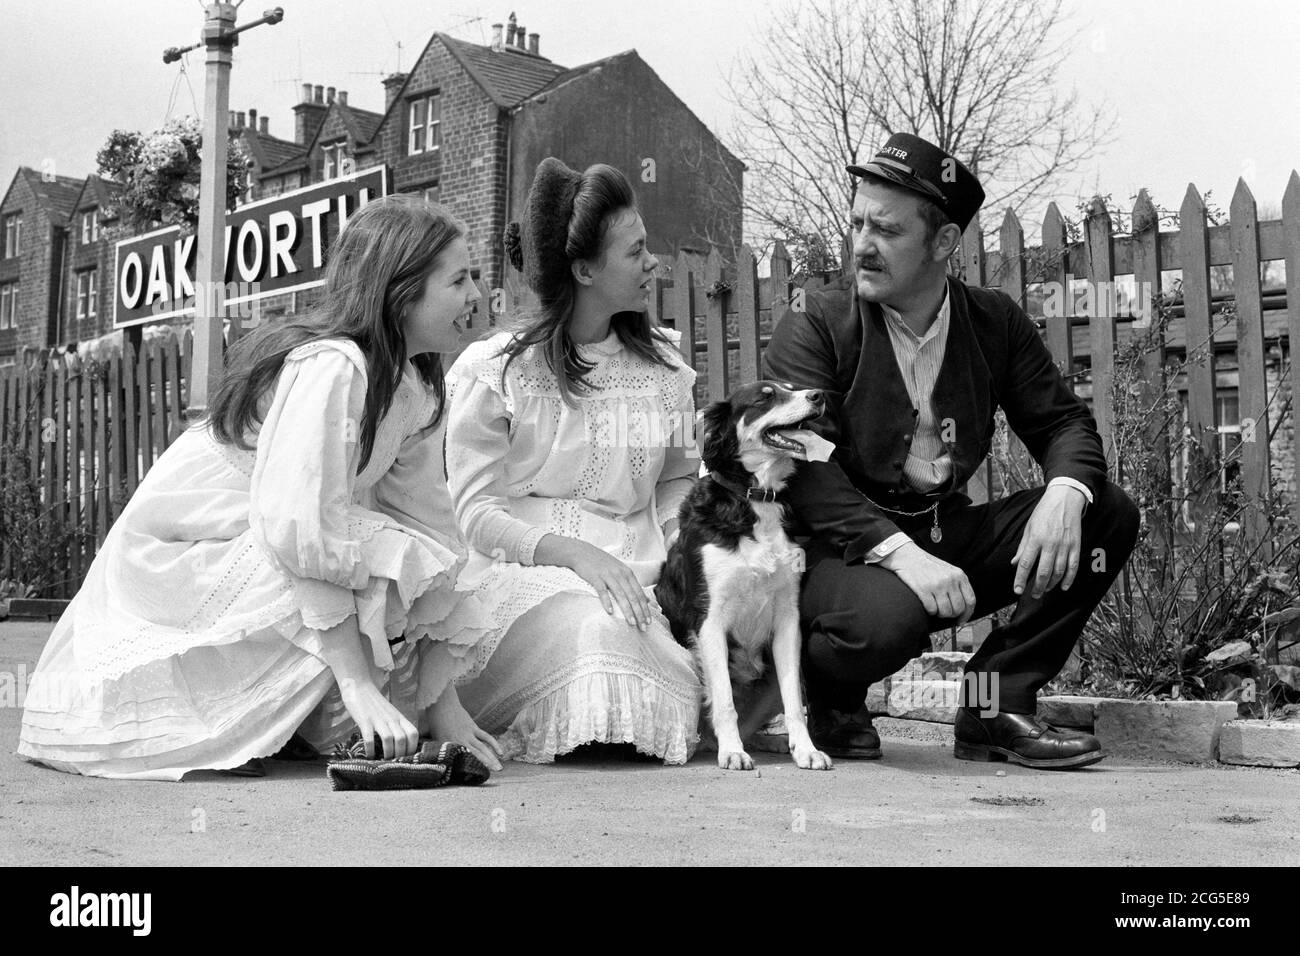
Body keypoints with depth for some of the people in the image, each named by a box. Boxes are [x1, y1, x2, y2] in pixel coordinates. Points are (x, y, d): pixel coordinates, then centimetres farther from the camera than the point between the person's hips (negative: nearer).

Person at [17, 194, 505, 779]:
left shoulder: (415, 389, 0)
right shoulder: (330, 368, -26)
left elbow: (427, 523, -3)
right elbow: (300, 532, -33)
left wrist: (441, 701, -8)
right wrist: (357, 684, -34)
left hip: (254, 562, 8)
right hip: (177, 557, -8)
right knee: (385, 566, -26)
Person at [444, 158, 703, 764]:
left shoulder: (663, 363, 14)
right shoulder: (496, 370, 0)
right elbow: (473, 510, -5)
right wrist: (574, 553, -21)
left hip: (634, 577, 4)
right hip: (521, 572, -3)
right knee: (595, 631, -37)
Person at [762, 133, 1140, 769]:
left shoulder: (995, 323, 8)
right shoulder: (811, 329, -7)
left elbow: (1063, 423, 7)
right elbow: (804, 468, -17)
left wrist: (1063, 494, -18)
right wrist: (898, 551, -30)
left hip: (947, 541, 5)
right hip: (846, 548, -5)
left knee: (1108, 514, -10)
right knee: (890, 617, -38)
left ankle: (996, 708, -6)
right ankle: (831, 703, 0)